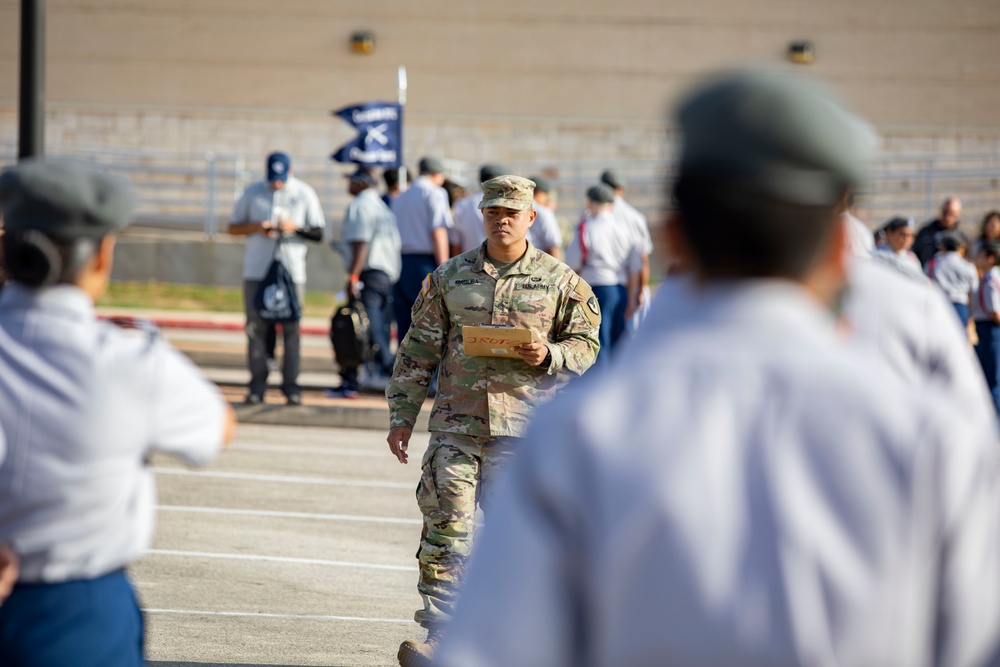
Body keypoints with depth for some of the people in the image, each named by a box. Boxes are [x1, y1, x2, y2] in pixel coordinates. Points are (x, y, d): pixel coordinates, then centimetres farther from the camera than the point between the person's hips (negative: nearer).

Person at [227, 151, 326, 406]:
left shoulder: (304, 193, 5)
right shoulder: (252, 192, 7)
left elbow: (318, 233, 3)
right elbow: (233, 227, 9)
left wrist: (295, 227, -16)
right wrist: (256, 226, -9)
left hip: (292, 272, -1)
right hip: (256, 270, 1)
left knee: (291, 328, -2)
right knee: (256, 327, -2)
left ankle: (290, 384, 2)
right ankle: (257, 385, 3)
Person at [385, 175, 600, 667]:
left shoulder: (559, 281, 4)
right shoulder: (449, 277, 8)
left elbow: (586, 344, 8)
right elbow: (418, 349, 11)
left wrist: (549, 356, -13)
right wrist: (401, 414, 7)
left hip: (523, 427, -1)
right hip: (457, 421, 1)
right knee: (444, 526, -8)